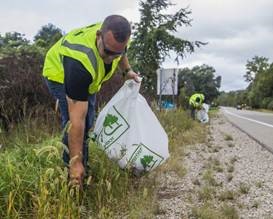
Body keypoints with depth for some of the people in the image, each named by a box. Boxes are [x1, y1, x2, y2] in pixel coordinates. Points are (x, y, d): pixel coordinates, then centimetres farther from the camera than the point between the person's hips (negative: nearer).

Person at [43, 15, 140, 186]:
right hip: (60, 73, -6)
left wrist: (128, 71, -6)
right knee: (74, 124, -21)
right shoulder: (81, 61, -46)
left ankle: (83, 172, 19)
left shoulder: (116, 37, -27)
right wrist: (75, 161, -39)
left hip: (89, 78, 7)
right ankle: (72, 176, -6)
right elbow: (76, 120, -43)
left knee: (87, 125, 6)